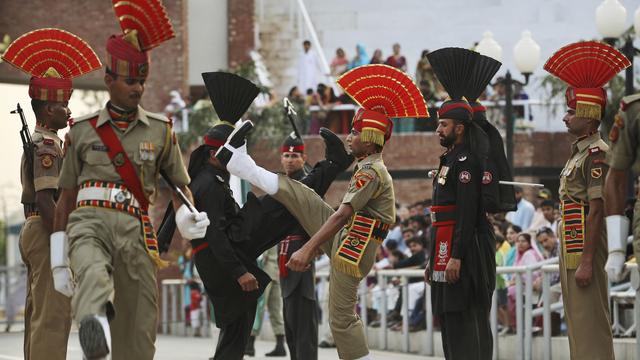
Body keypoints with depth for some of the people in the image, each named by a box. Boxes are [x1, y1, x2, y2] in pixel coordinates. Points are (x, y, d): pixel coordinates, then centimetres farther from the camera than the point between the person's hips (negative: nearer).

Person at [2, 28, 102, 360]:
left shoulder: (41, 143, 19)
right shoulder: (46, 146, -14)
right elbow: (45, 200, -21)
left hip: (35, 231, 11)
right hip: (45, 232, -11)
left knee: (39, 313, 14)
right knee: (52, 314, -12)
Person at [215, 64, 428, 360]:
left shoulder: (371, 173, -19)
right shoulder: (370, 168, 14)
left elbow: (341, 215, -26)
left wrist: (308, 249, -30)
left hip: (351, 247, -10)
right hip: (342, 236, 10)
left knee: (342, 318, -8)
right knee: (290, 191, 7)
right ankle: (229, 156, 14)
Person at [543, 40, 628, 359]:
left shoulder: (596, 154, -13)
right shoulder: (578, 153, 17)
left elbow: (597, 210, -19)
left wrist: (586, 262, -23)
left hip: (585, 249, -10)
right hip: (572, 250, 10)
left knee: (590, 326, -11)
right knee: (578, 325, 12)